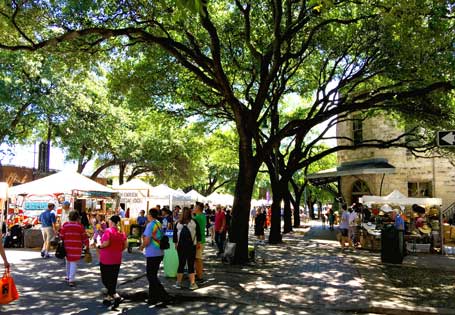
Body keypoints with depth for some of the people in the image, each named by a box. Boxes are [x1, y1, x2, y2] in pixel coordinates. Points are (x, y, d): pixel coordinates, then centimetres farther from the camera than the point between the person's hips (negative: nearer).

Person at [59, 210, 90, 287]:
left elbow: (61, 236, 0)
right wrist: (87, 246, 8)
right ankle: (71, 280, -3)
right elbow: (84, 237, -1)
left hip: (67, 247, 2)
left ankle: (68, 277, 34)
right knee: (73, 263, 1)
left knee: (68, 262, 21)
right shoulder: (80, 226, -5)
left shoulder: (65, 225, -1)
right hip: (76, 248, -2)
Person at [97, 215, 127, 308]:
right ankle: (109, 298, 26)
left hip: (106, 259, -6)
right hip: (117, 260, 7)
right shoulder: (121, 232, 5)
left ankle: (115, 295, -13)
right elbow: (125, 245, 6)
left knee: (105, 279, 3)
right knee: (113, 279, 15)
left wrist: (99, 246, -7)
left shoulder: (108, 231, -15)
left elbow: (106, 243, -25)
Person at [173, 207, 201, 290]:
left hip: (191, 246, -1)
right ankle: (178, 282, 14)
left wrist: (198, 242, 1)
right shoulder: (178, 223, 11)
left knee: (191, 264, 1)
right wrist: (175, 243, 5)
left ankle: (192, 283, 4)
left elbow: (198, 232, 6)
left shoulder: (194, 222, 8)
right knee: (181, 263, 4)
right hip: (181, 246, 1)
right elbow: (175, 233, 12)